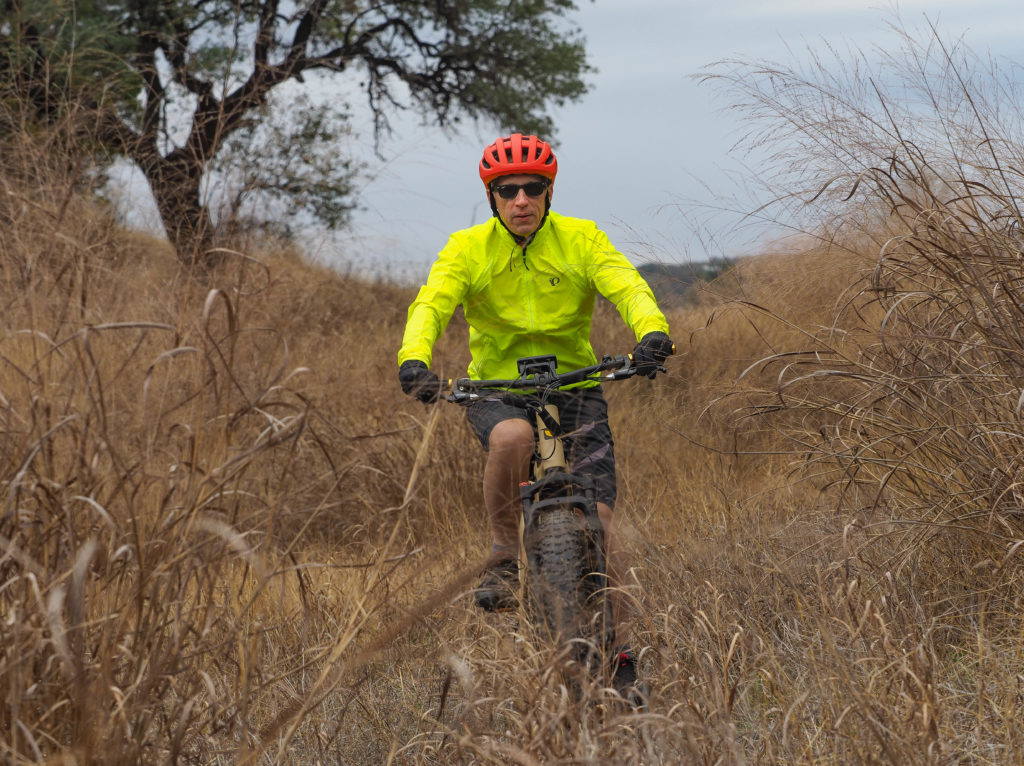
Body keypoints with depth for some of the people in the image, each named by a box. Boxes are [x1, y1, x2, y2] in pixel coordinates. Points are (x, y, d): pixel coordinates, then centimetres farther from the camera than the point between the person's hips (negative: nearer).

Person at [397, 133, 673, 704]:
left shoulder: (581, 239, -6)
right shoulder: (468, 248, -7)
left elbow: (628, 287, -21)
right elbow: (432, 303, -20)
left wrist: (654, 332, -43)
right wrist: (414, 360, -41)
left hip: (575, 386, 1)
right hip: (496, 390, -1)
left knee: (601, 519, -11)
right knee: (511, 437, -38)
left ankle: (623, 657, -1)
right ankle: (505, 555, -15)